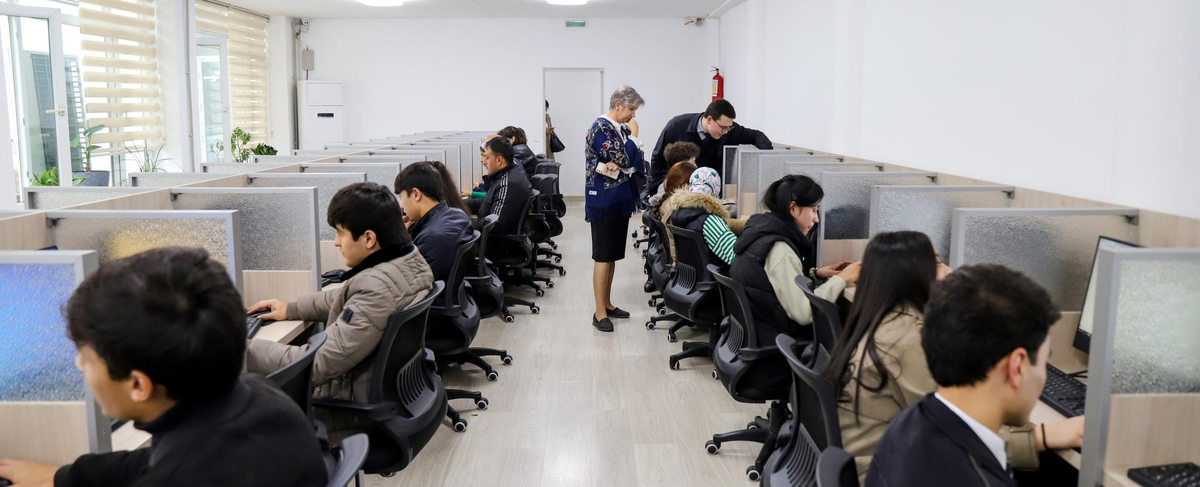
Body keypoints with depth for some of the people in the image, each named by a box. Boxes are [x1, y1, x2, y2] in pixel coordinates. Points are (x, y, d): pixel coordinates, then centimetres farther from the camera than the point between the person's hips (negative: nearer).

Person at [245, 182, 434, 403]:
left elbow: (318, 365, -28)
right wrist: (290, 309, 16)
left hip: (360, 402, -9)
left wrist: (242, 348, -19)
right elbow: (346, 297, 17)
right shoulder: (410, 258, -3)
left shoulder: (376, 288, -32)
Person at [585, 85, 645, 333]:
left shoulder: (620, 129, 12)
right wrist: (633, 137, -11)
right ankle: (599, 313, 1)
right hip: (604, 201, -9)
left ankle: (607, 304, 23)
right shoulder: (601, 128, -14)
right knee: (603, 256, -5)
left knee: (613, 255, 13)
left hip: (620, 200, 9)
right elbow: (625, 161, -20)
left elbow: (634, 163, 12)